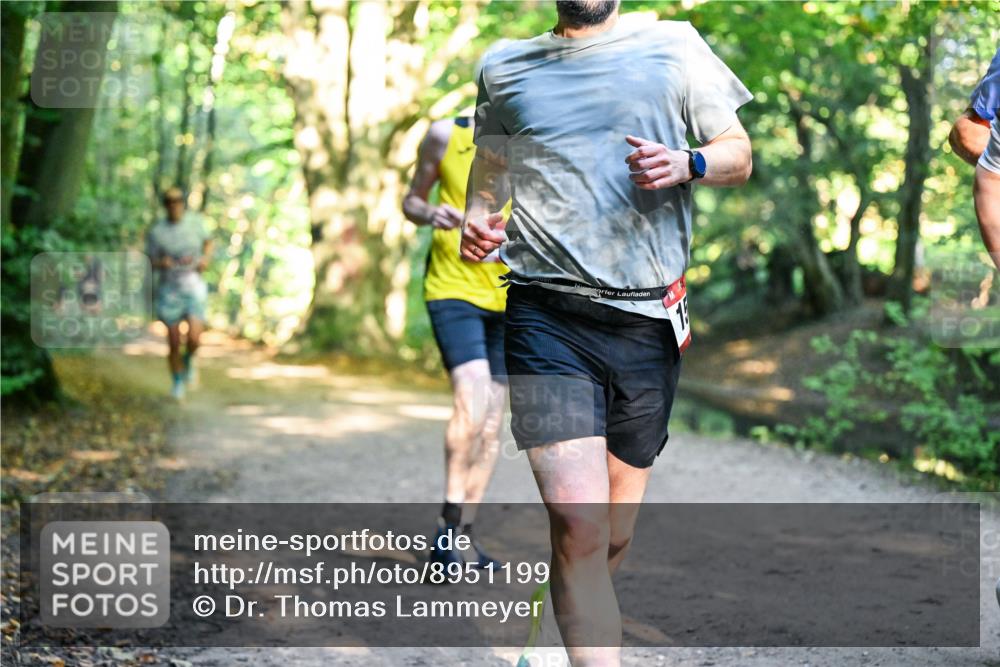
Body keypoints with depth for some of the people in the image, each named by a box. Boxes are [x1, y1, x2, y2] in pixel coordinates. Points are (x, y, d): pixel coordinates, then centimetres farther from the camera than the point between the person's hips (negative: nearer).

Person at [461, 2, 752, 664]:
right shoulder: (505, 68, 13)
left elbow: (739, 155, 11)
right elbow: (488, 168, 25)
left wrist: (686, 163, -11)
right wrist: (477, 220, 2)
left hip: (649, 319, 1)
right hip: (547, 318, -1)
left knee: (614, 536, 11)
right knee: (578, 524, -18)